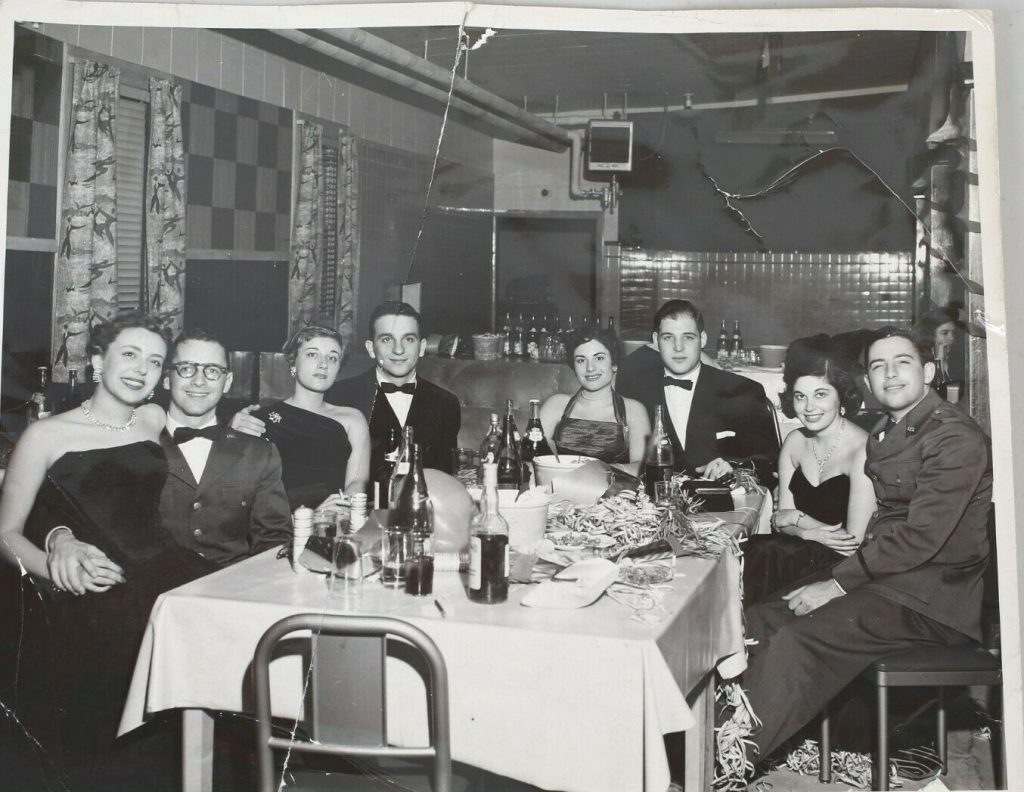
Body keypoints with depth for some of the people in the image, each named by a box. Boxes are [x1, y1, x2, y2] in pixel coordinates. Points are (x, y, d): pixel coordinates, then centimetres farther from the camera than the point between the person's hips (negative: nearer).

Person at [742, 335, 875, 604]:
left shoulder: (863, 449, -17)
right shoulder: (795, 442, 4)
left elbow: (855, 543, -18)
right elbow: (782, 519, 7)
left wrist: (797, 518, -7)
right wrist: (810, 532, -15)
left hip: (842, 569, -5)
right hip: (806, 553, 5)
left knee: (764, 554, -25)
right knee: (747, 550, -21)